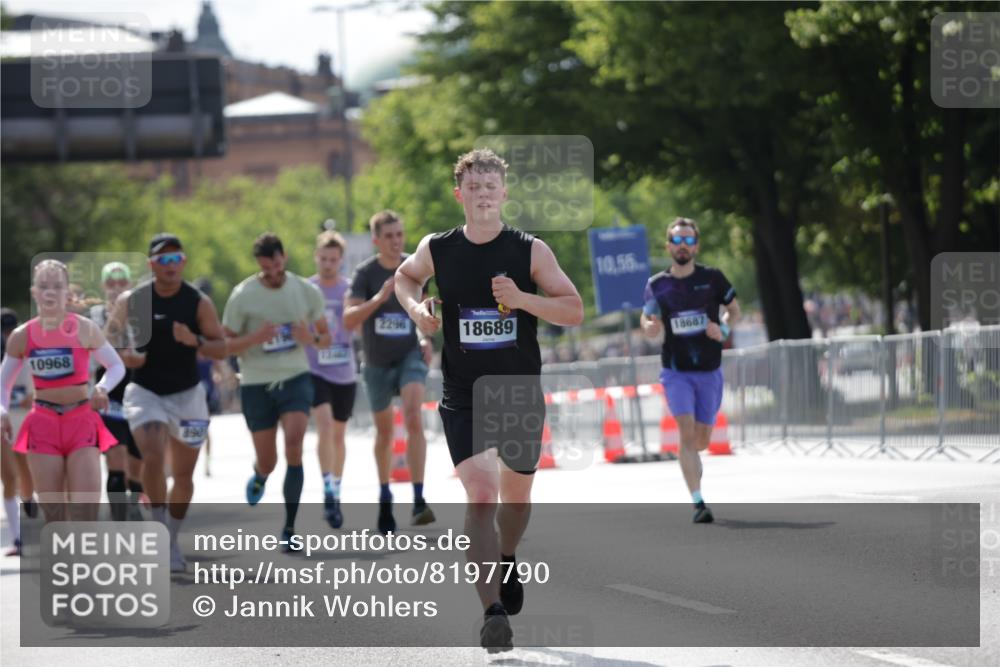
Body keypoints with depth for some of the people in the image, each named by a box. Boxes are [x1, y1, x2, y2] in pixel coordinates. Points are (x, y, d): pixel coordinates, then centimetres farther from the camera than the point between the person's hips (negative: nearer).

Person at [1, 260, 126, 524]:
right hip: (44, 423, 2)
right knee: (52, 510, 1)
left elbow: (117, 366, 3)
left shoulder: (84, 329, -6)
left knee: (85, 508, -13)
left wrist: (102, 388, -18)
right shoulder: (21, 337, 0)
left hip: (81, 421, -2)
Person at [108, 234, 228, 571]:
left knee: (183, 474, 7)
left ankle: (172, 542, 25)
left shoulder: (199, 302, -6)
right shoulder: (131, 300, -5)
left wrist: (195, 341, -23)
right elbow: (111, 334, 9)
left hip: (187, 394, 1)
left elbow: (221, 348, -4)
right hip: (144, 391, -1)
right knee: (153, 458, -23)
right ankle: (159, 527, -5)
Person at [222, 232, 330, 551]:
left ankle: (289, 528, -14)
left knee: (294, 444, -21)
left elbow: (325, 338, 11)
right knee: (267, 461, 6)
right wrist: (254, 338, -21)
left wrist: (312, 338, -13)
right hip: (256, 384, 0)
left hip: (295, 378, 0)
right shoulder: (242, 295, -6)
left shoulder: (307, 291, 1)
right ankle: (260, 475, 47)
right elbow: (225, 345, -2)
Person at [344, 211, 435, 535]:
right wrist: (379, 298, -35)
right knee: (384, 430, 13)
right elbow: (349, 320, -22)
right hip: (378, 362, 0)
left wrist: (426, 338, 4)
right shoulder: (365, 272, -11)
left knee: (414, 419, -21)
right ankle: (384, 498, 35)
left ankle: (418, 502, -25)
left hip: (410, 354, 0)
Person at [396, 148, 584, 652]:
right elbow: (404, 277, 18)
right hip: (463, 398, -1)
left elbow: (574, 312, -6)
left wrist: (522, 299, -22)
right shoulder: (436, 250, -3)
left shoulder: (530, 251, -7)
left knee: (516, 494, 18)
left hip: (521, 393, 1)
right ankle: (493, 611, -20)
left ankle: (506, 560, 50)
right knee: (479, 494, -16)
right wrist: (416, 308, -4)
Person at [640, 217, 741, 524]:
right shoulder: (657, 285, -1)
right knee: (687, 432, -16)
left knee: (701, 440, 7)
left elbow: (734, 309, 10)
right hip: (676, 371, -1)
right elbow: (646, 318, 11)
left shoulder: (712, 278, -2)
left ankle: (687, 460, 43)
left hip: (710, 370, 1)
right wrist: (649, 327, -13)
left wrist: (724, 330, -11)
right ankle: (698, 503, -17)